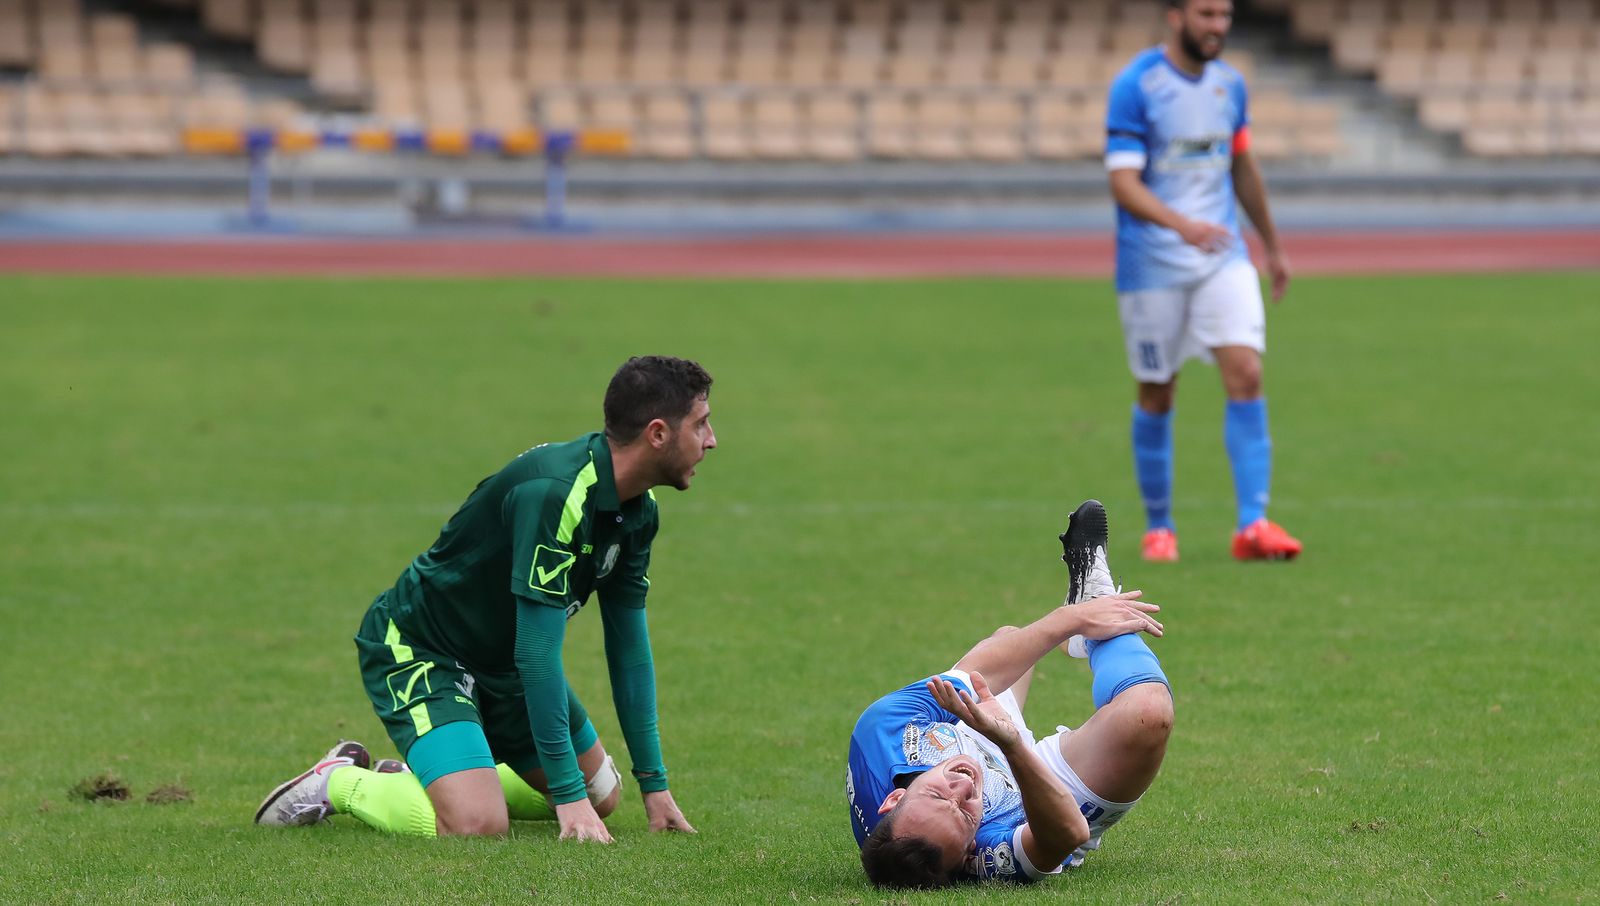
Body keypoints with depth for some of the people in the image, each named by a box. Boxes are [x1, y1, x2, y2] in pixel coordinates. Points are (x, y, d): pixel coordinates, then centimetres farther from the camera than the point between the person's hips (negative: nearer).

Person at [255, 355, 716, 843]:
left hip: (501, 658, 10)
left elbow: (629, 645, 5)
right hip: (418, 651, -10)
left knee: (602, 797, 15)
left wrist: (654, 784, 4)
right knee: (477, 824, -27)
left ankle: (420, 780, 25)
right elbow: (537, 651, -33)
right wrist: (569, 795, -32)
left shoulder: (637, 509, -3)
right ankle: (339, 783, -1)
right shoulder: (553, 493, -32)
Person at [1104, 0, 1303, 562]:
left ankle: (1253, 525, -13)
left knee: (1246, 374, -11)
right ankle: (1158, 527, 20)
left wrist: (1272, 245, 28)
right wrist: (1182, 225, -34)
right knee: (1157, 395, 5)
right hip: (1152, 265, -4)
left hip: (1223, 259, 4)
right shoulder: (1135, 87, -12)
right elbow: (1124, 183, -18)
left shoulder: (1229, 84, 7)